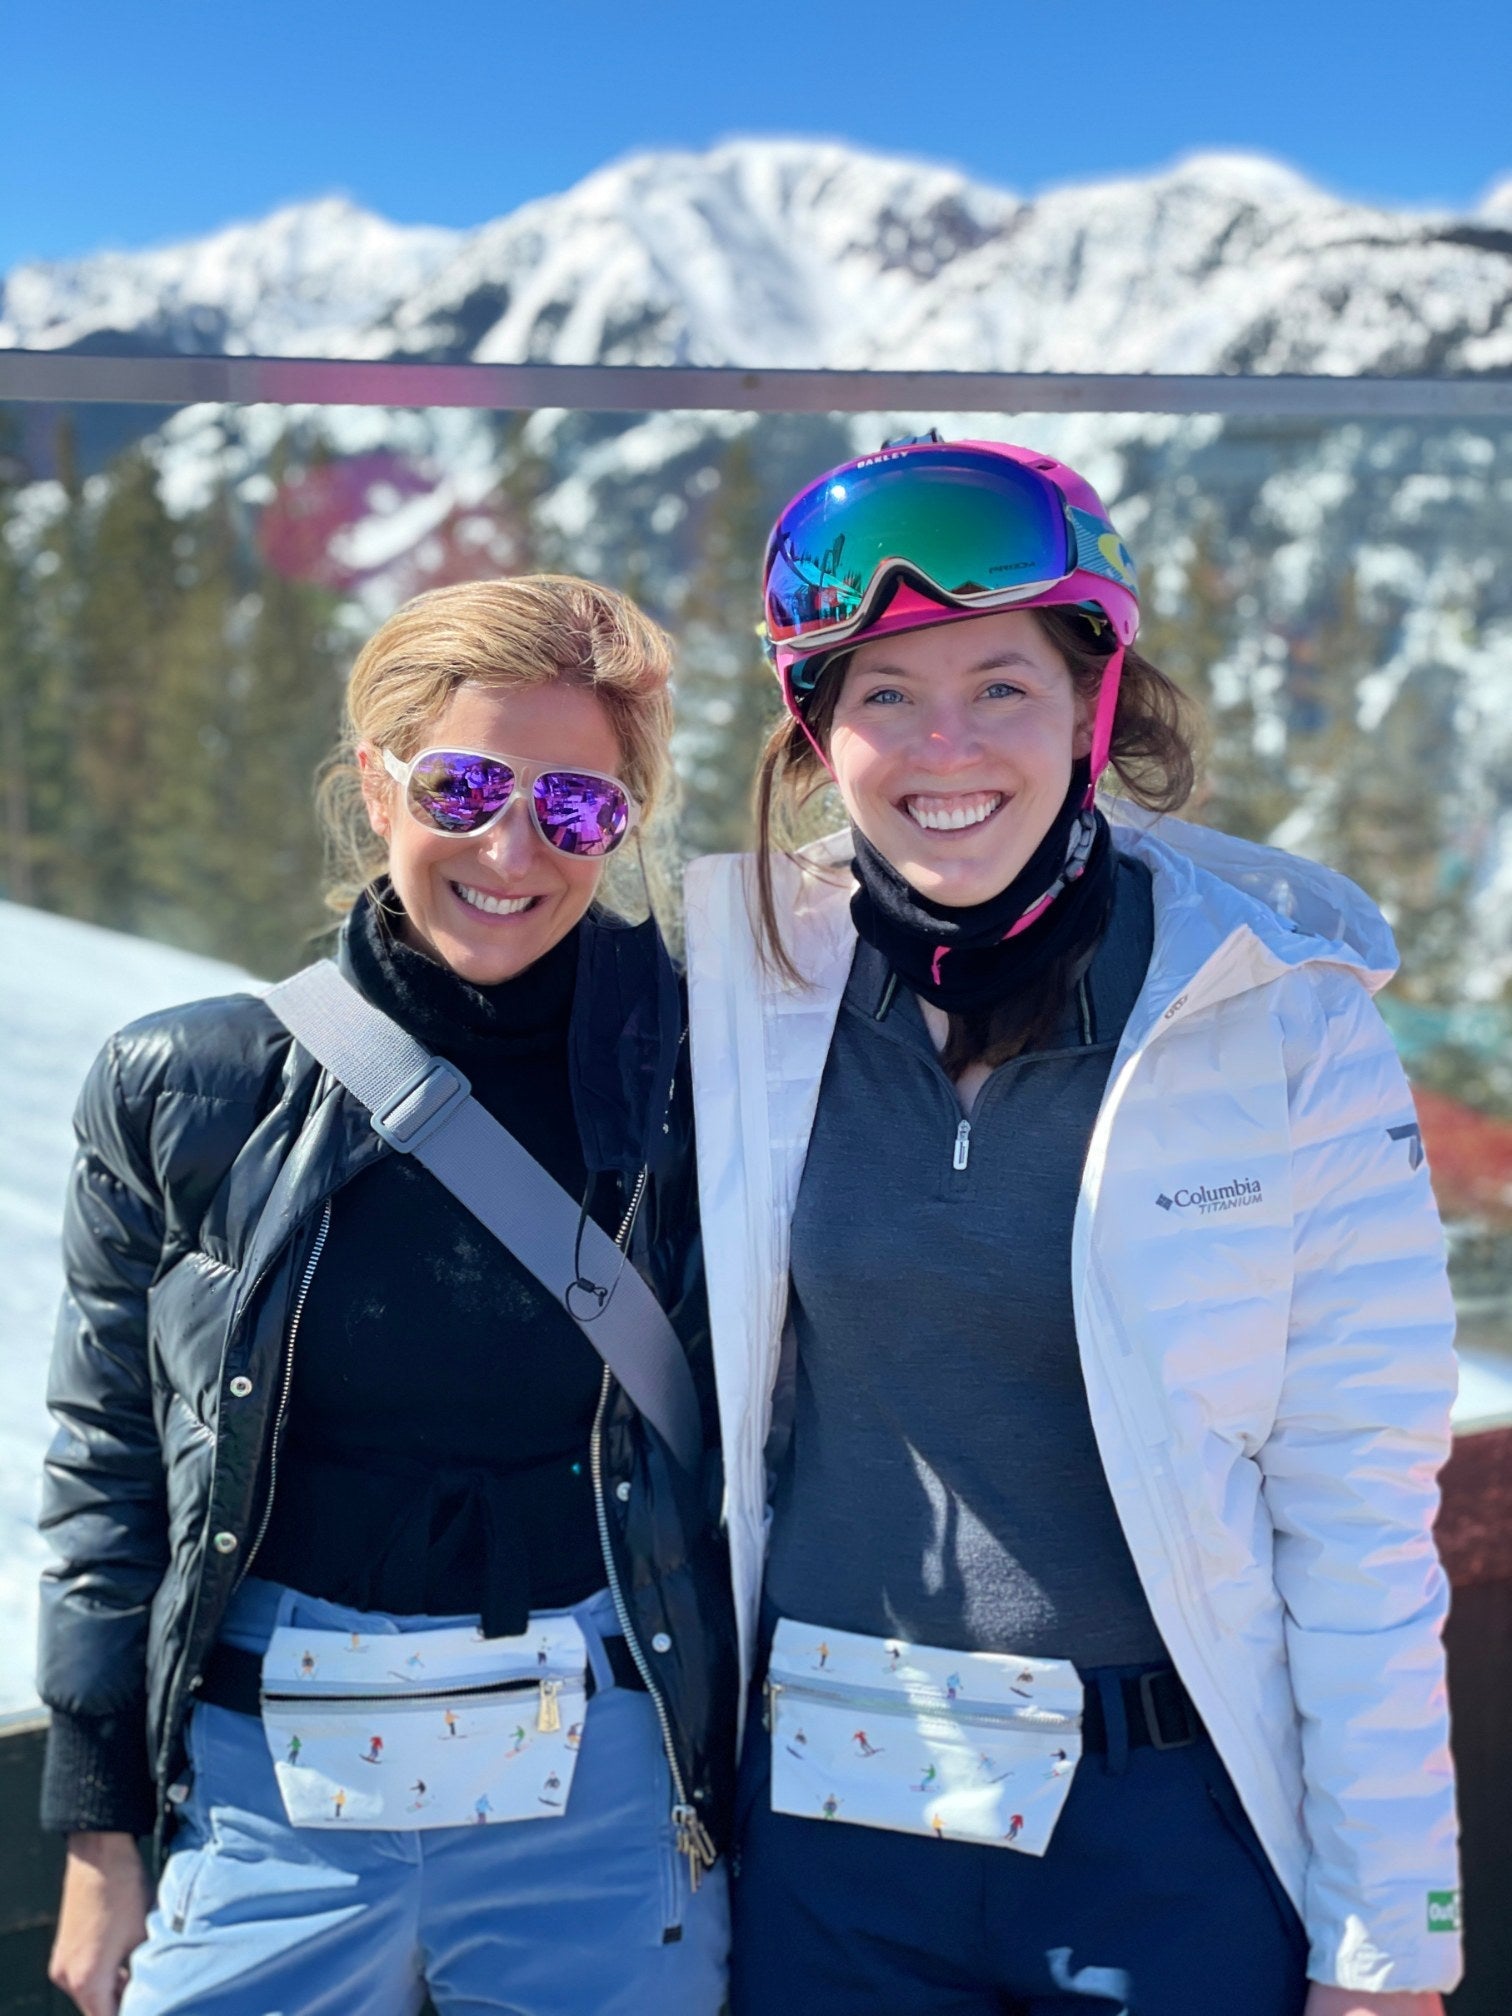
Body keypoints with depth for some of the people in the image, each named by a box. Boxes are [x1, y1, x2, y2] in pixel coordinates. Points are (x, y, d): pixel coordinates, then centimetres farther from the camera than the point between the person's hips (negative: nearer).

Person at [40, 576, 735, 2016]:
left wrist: (746, 1802, 3)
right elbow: (107, 1478, 4)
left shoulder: (692, 1077, -5)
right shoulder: (189, 1090, -4)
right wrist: (98, 1840, 6)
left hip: (601, 1797, 0)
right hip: (270, 1798, 1)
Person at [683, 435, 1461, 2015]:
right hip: (825, 1815, 2)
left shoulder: (1286, 1019, -11)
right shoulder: (754, 983, -4)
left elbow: (1361, 1506, -8)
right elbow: (703, 1420, 6)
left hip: (1174, 1826, -2)